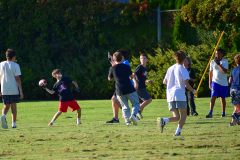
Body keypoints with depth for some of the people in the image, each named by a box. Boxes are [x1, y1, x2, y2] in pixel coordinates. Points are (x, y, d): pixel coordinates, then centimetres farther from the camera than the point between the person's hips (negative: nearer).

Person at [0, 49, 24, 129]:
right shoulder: (15, 65, -8)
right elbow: (17, 79, -10)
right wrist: (21, 92, -8)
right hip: (14, 89, -3)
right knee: (13, 106, 8)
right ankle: (14, 123, 5)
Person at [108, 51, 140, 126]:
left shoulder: (112, 68, 3)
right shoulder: (126, 67, 2)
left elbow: (109, 79, 18)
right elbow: (132, 76, 15)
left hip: (119, 91, 2)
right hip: (129, 89, -2)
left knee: (125, 107, 12)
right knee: (136, 104, 10)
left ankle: (127, 121, -4)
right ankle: (133, 115, -17)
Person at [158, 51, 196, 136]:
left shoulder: (170, 68, 13)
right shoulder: (183, 70, -5)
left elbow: (164, 82, 19)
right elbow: (186, 85, -12)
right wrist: (193, 91, 6)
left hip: (170, 95, 6)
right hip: (180, 95, -6)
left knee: (176, 117, 7)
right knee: (184, 115, 5)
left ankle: (163, 120, -21)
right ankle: (178, 131, -13)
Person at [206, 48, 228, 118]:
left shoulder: (225, 61, -2)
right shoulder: (212, 62, 5)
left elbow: (225, 71, -16)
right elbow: (210, 72, 13)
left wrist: (218, 64, -21)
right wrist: (210, 83, 11)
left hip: (223, 83, 0)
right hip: (215, 82, 0)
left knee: (222, 98, 9)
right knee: (213, 97, -13)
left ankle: (223, 112, 23)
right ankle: (210, 113, -20)